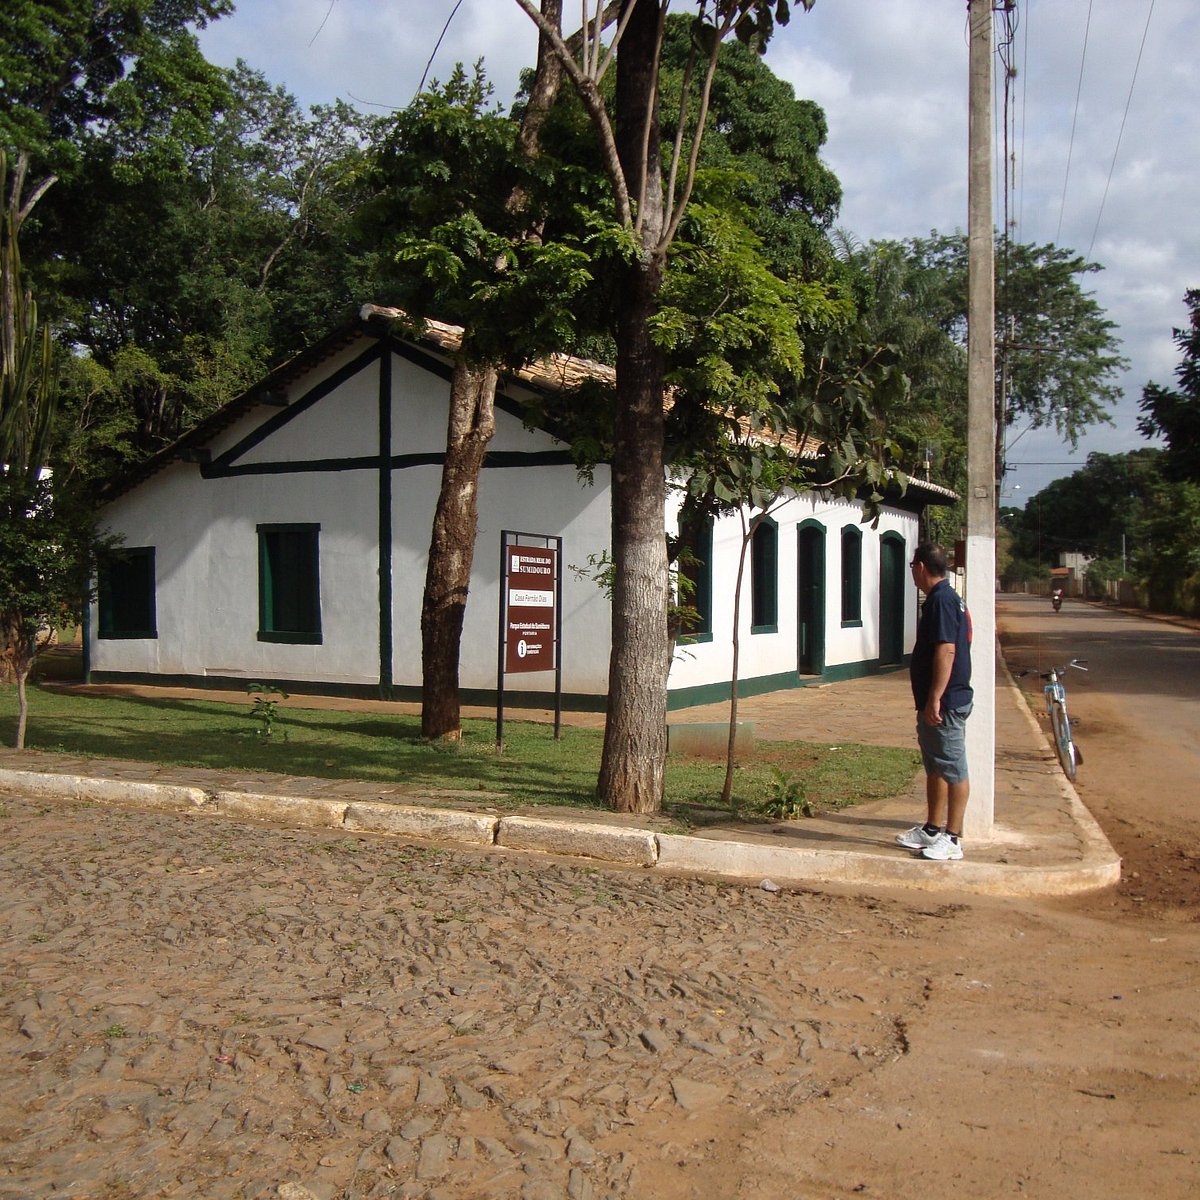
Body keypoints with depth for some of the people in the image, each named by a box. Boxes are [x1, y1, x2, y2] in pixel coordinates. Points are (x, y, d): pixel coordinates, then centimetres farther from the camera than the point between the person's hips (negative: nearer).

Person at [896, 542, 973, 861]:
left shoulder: (942, 600, -17)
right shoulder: (944, 598, 16)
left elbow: (946, 651, -24)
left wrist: (934, 699, -25)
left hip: (945, 703, -11)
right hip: (934, 703, 11)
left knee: (953, 769, -4)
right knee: (936, 768, 17)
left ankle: (953, 839, 1)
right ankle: (932, 830, 26)